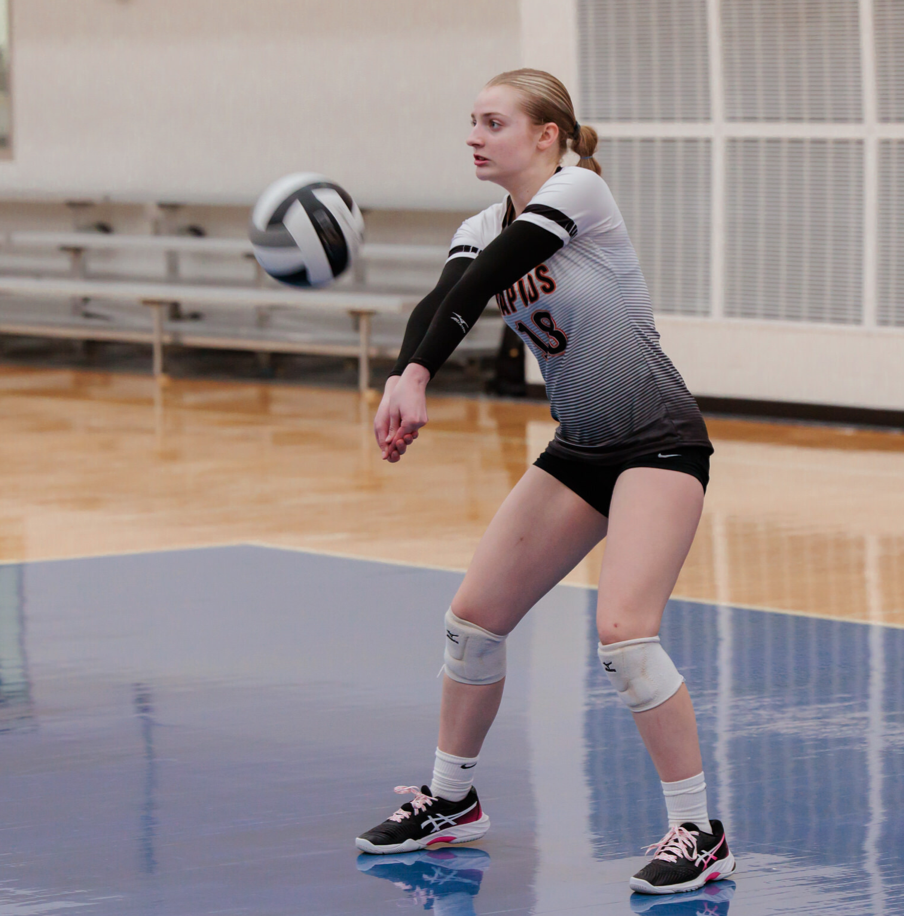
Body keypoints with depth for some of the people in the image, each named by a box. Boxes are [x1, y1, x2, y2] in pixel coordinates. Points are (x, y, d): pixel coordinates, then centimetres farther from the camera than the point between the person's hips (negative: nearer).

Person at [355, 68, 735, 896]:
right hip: (579, 450, 8)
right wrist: (403, 380, -35)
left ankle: (698, 835, -10)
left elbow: (481, 285, -27)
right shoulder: (483, 231, 6)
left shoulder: (578, 191, -14)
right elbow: (443, 304, -15)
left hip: (659, 445, -8)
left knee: (624, 633, -22)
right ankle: (452, 802, 28)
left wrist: (415, 378, -38)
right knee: (474, 617, 8)